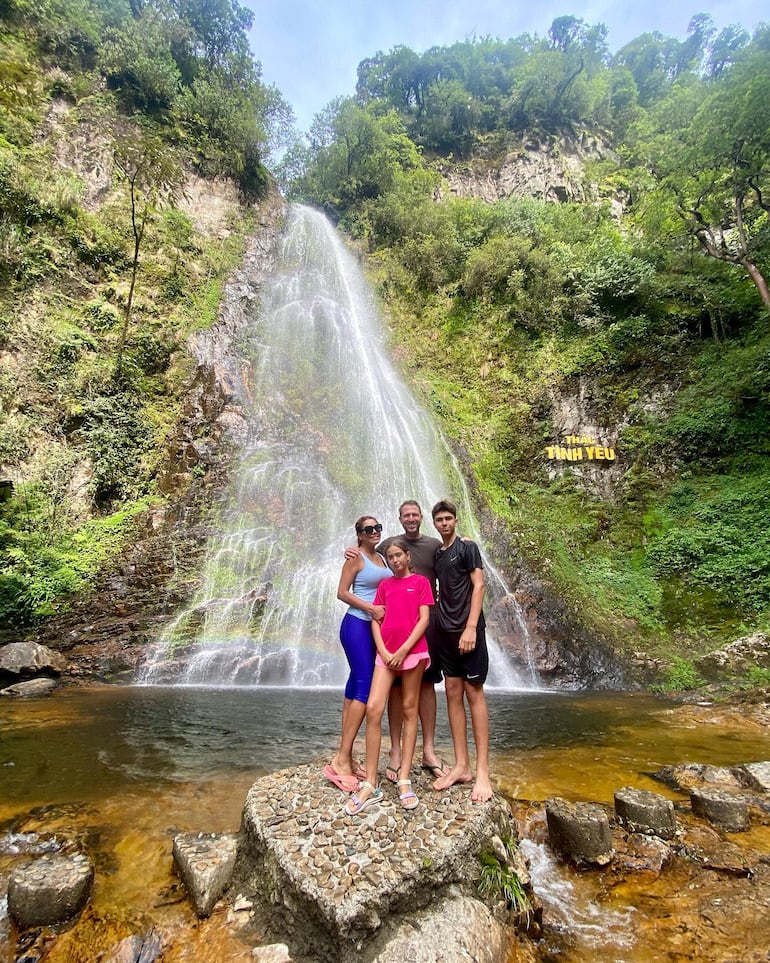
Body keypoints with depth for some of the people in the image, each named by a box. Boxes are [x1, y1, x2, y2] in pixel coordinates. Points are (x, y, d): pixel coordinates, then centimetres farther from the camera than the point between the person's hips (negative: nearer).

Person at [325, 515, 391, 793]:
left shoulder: (381, 558, 15)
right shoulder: (356, 559, -6)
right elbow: (342, 593, -10)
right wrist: (371, 608, -18)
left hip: (376, 627, 8)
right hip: (357, 625, -8)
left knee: (356, 684, 8)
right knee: (366, 685, -13)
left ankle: (345, 756, 14)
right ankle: (341, 760, -10)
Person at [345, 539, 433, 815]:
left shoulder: (421, 581, 4)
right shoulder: (384, 585, 14)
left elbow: (424, 619, -3)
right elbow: (375, 620, 9)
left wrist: (403, 651, -11)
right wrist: (384, 651, -5)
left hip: (413, 651, -3)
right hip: (385, 653, 3)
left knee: (409, 710, 4)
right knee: (373, 709, -8)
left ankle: (404, 779, 12)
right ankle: (370, 785, -1)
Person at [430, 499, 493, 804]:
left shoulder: (467, 547, -3)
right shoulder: (437, 553, 14)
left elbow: (478, 585, -10)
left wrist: (471, 627, -17)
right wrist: (437, 622, 8)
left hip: (467, 630, -6)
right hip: (444, 632, 6)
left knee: (474, 693, -4)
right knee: (453, 695, 6)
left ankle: (482, 772, 1)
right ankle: (461, 766, 14)